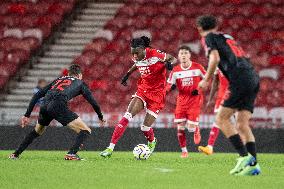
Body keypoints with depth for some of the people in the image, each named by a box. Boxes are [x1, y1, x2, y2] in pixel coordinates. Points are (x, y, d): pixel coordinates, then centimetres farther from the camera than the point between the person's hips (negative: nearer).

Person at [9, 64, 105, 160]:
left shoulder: (58, 80, 33)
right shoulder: (80, 83, 23)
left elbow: (37, 95, 26)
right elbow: (93, 102, 20)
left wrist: (27, 115, 26)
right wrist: (101, 117, 37)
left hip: (45, 105, 5)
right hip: (58, 106, -5)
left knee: (37, 131, 32)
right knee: (85, 131, 3)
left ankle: (16, 154, 31)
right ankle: (72, 153, -17)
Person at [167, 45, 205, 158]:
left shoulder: (197, 68, -5)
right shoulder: (175, 71, 1)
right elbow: (169, 87, 6)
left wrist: (200, 90, -9)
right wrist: (172, 87, -18)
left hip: (195, 99, -2)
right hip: (181, 100, 2)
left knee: (191, 128, -10)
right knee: (180, 128, -4)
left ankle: (196, 130, 28)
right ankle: (184, 151, 11)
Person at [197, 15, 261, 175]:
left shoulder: (210, 37, 6)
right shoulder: (227, 37, 28)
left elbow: (215, 58, -10)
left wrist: (206, 80, -1)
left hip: (240, 80, -7)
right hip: (253, 78, 7)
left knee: (222, 119, -3)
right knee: (242, 125, 6)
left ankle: (244, 156, -12)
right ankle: (253, 164, -3)